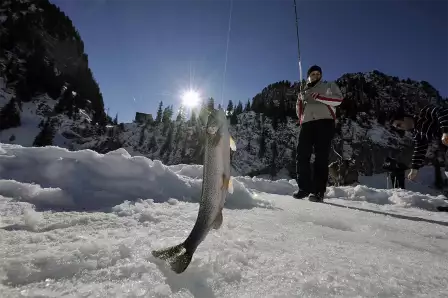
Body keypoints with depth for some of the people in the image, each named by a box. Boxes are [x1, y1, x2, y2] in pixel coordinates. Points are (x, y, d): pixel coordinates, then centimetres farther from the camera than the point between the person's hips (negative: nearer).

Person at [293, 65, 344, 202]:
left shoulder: (328, 86, 18)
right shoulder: (302, 92, 28)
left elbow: (338, 99, -1)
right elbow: (299, 110, 26)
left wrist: (318, 97, -14)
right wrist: (301, 120, 4)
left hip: (325, 122, -3)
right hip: (307, 123, 3)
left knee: (321, 157, -10)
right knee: (302, 155, -7)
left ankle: (319, 191, -9)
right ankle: (304, 187, 4)